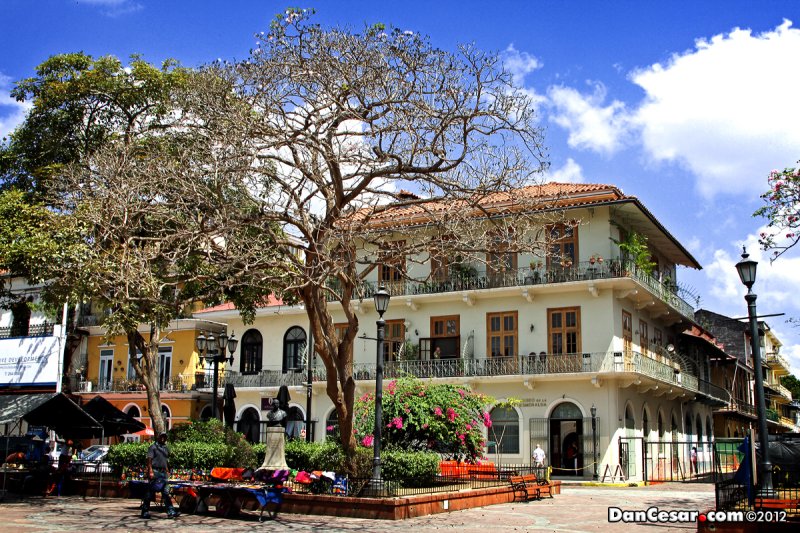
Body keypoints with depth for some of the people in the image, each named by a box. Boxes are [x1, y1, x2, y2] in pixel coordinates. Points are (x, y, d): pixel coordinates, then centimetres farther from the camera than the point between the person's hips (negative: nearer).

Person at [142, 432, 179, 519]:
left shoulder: (166, 448, 17)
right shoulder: (153, 447, -2)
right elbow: (149, 460, -9)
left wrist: (167, 472, 17)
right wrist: (150, 471, -18)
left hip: (163, 472, 6)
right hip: (155, 471, -5)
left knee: (166, 492, 0)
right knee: (150, 492, 0)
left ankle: (171, 512, -5)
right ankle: (145, 512, 10)